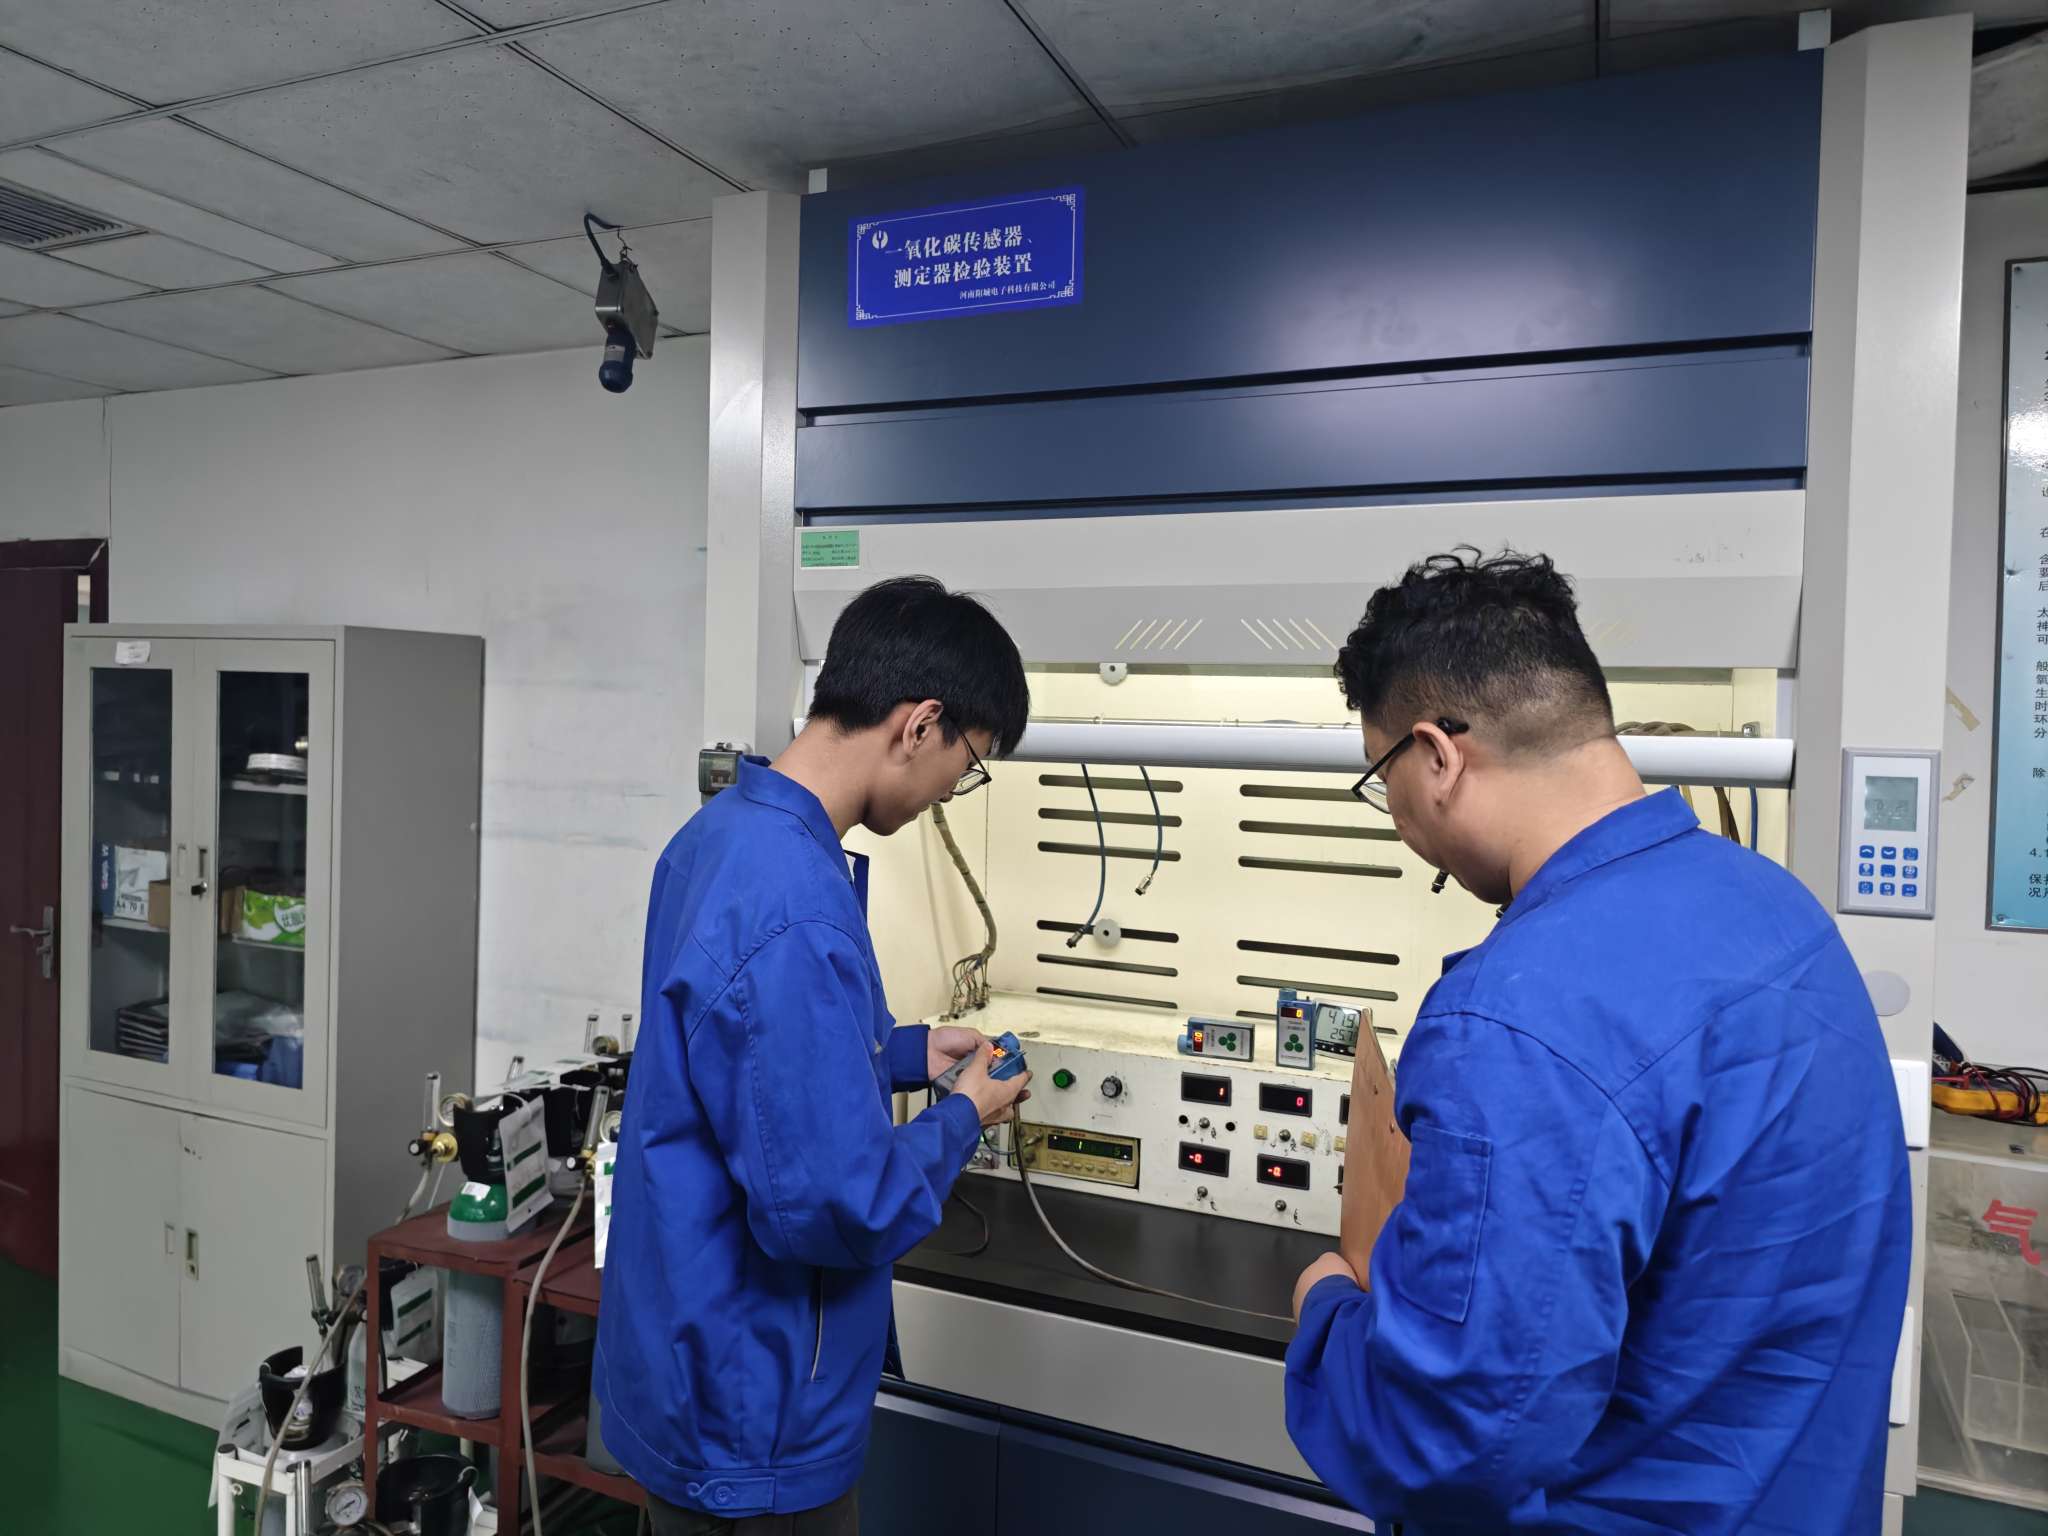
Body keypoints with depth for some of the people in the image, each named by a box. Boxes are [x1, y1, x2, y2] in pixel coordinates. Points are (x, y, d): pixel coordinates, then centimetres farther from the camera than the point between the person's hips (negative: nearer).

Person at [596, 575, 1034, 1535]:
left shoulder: (720, 832, -1)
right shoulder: (795, 916, -32)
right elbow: (837, 1210, -29)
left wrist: (907, 1053, 8)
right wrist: (960, 1118, -13)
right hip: (750, 1419, -9)